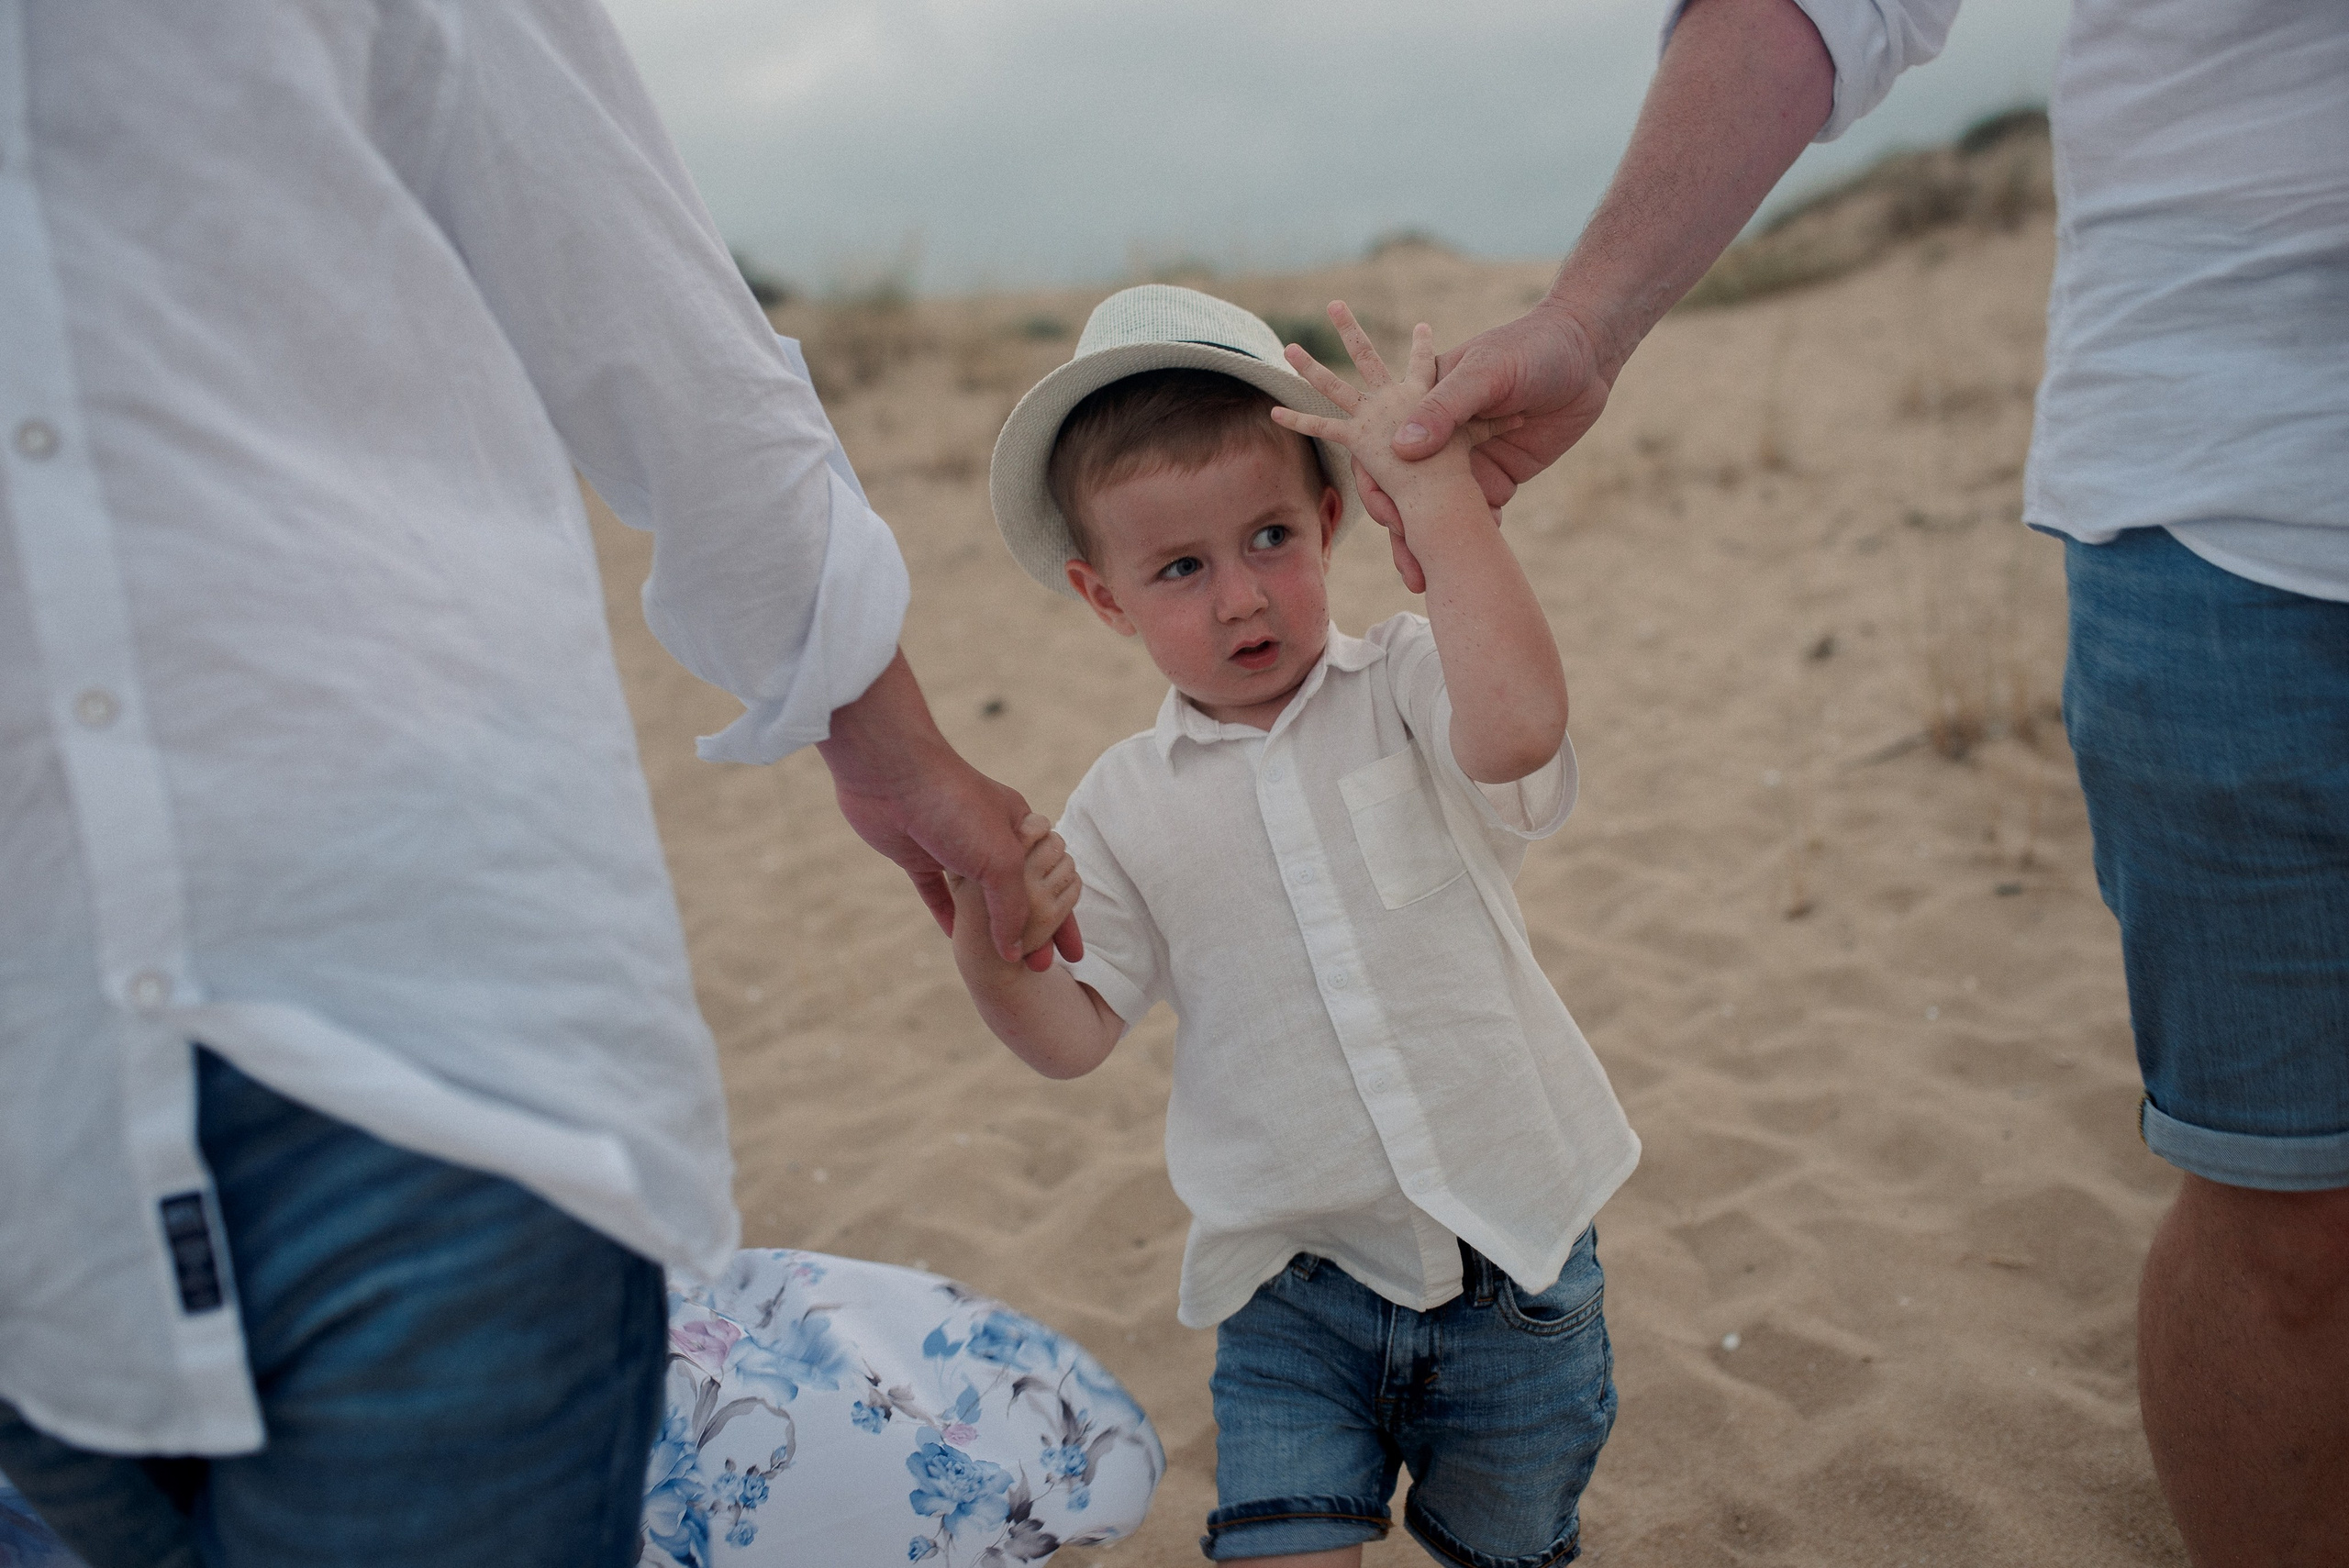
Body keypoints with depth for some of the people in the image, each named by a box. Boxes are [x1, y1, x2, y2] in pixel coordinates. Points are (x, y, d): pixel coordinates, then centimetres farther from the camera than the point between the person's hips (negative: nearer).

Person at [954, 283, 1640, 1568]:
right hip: (1294, 1294, 1)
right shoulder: (1124, 806, -2)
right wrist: (992, 949, -21)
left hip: (1511, 1264, 0)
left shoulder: (1407, 685, -8)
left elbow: (1517, 723, -31)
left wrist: (1437, 487, -28)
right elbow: (1075, 1035, -1)